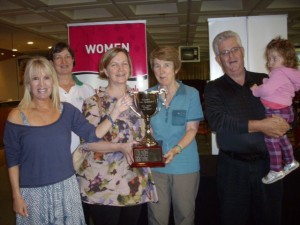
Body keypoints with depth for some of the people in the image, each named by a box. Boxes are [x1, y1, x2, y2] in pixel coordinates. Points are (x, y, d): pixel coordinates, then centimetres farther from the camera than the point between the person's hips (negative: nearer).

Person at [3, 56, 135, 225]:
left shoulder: (67, 110, 0)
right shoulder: (17, 117, -8)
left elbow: (93, 135, -4)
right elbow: (12, 160, -3)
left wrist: (115, 112, -13)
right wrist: (16, 195, -5)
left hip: (66, 187, 2)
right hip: (33, 193, -2)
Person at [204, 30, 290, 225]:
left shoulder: (265, 81, 7)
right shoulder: (214, 88, 0)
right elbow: (217, 121, -17)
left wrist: (280, 124, -17)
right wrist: (259, 125, -20)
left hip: (268, 163, 2)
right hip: (233, 166, -2)